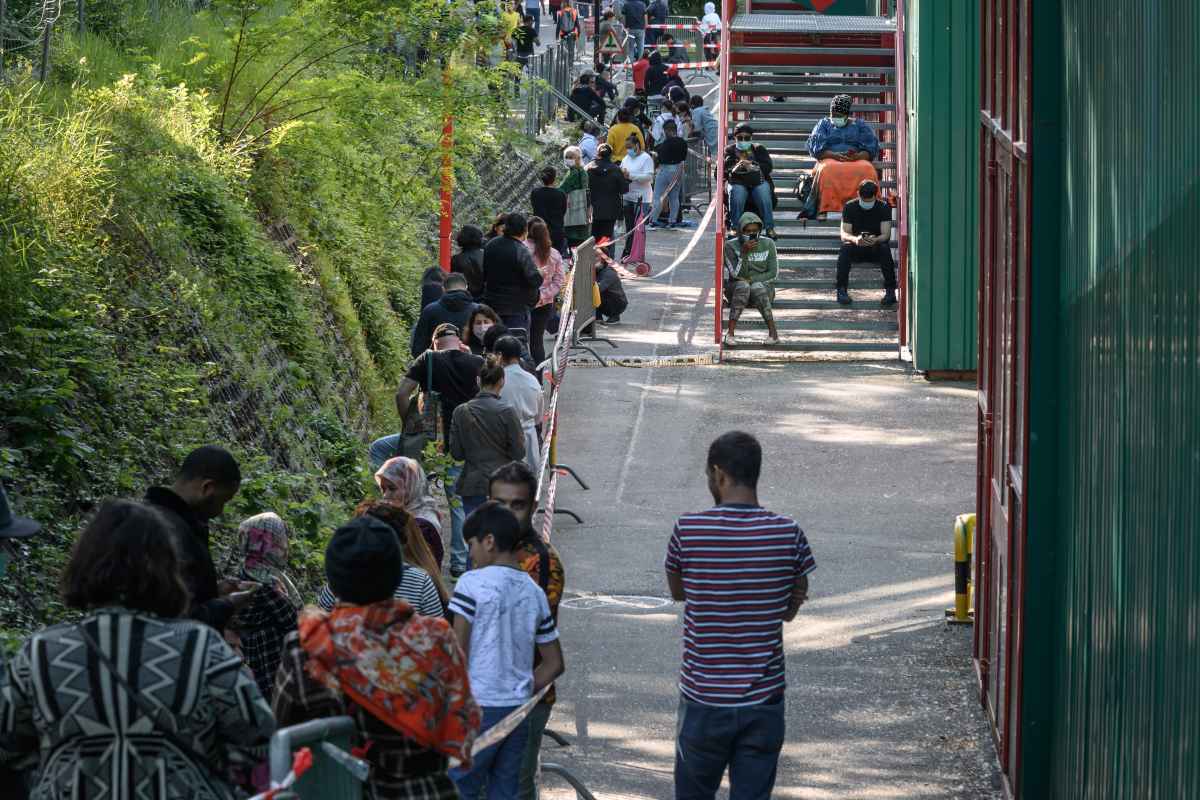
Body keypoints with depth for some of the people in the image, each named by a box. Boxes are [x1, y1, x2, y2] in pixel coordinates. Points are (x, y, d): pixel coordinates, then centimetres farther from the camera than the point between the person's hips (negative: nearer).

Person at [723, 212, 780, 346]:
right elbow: (738, 274, -13)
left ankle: (773, 331, -36)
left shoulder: (768, 244, -2)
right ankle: (730, 332, -40)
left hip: (764, 286, 0)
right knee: (742, 286, -35)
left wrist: (752, 279, -14)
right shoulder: (731, 245, -6)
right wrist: (744, 253, -26)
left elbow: (773, 273, -3)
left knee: (757, 287, -35)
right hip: (737, 289, 0)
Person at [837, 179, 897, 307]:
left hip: (876, 246, -1)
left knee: (885, 249, -34)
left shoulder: (884, 208, -6)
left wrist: (876, 240, -39)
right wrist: (855, 239, -37)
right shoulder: (849, 207, -4)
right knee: (845, 248, -32)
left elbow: (886, 234, -14)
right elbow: (844, 234, -12)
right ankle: (842, 290, -28)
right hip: (856, 248, 1)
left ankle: (890, 291, -30)